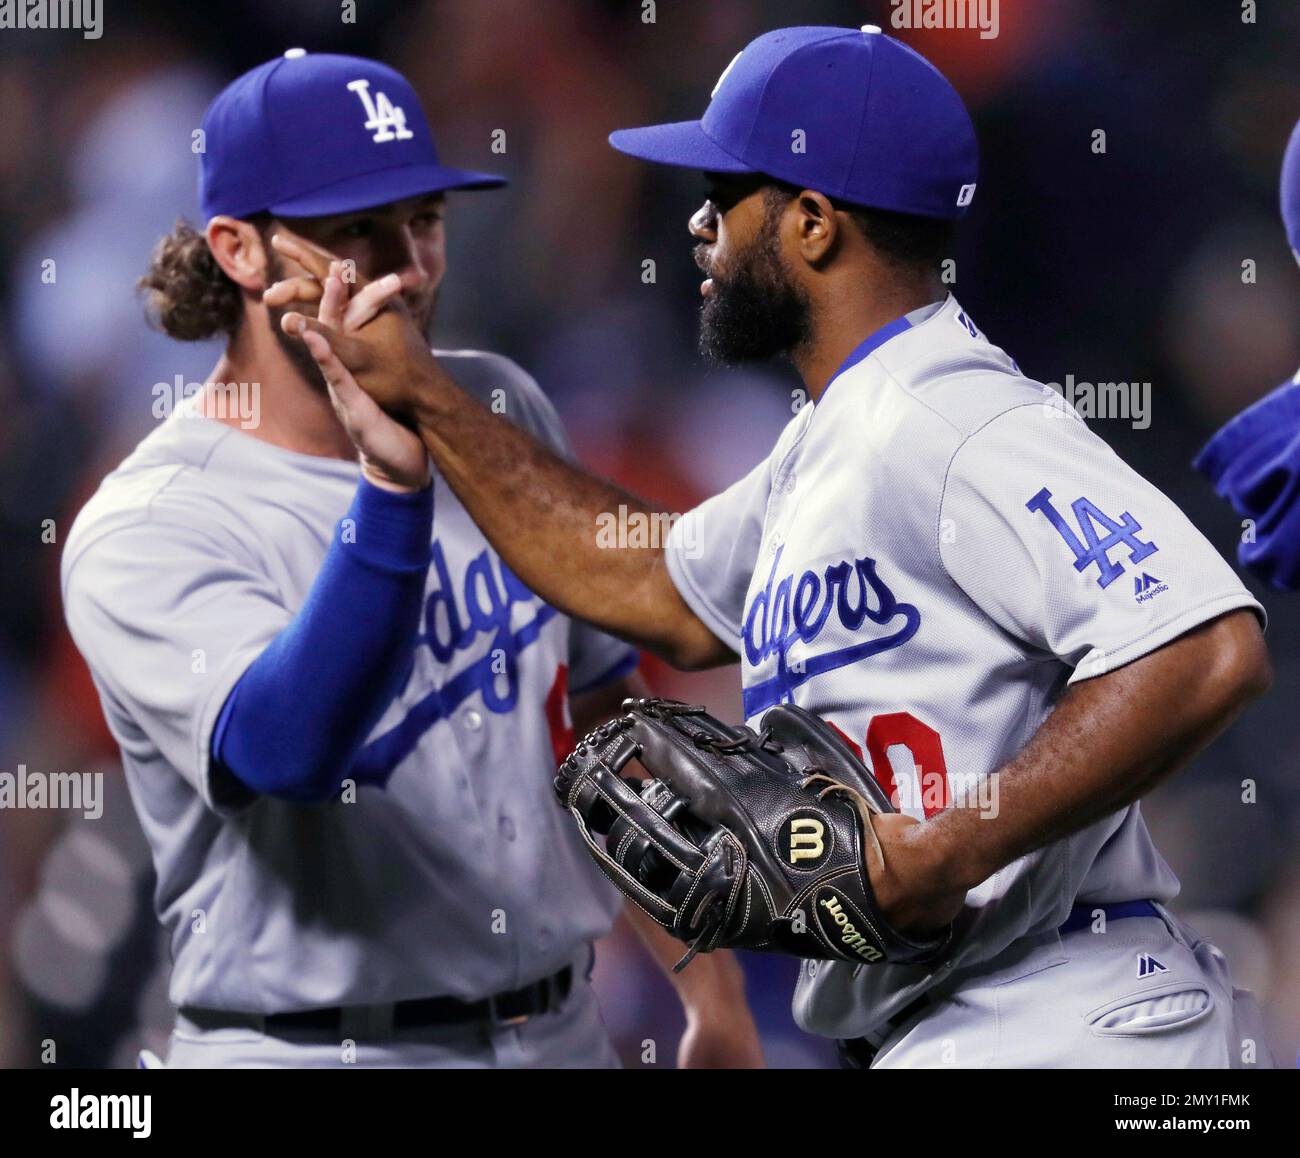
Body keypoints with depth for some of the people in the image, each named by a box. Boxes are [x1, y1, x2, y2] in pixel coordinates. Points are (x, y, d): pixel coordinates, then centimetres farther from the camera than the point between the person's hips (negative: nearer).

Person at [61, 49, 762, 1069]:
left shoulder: (501, 412, 6)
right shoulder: (143, 533, -14)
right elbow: (285, 750, -32)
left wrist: (714, 1000, 13)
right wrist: (391, 486, -41)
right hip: (309, 1050, -5)